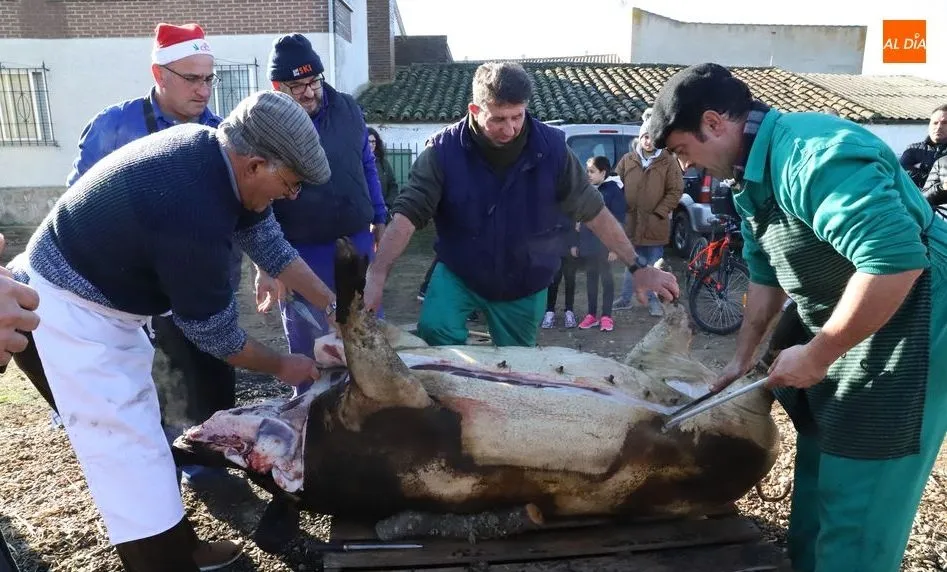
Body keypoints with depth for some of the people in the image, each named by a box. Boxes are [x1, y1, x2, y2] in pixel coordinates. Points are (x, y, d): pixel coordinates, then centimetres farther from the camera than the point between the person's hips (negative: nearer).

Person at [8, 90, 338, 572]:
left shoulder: (213, 149, -8)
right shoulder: (193, 212, -34)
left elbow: (270, 242, 3)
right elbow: (216, 334, -21)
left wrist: (336, 308, 3)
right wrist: (281, 366, -4)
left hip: (99, 299, 10)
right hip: (69, 313, -10)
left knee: (139, 436, 18)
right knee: (132, 456, -5)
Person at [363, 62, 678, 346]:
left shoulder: (551, 147, -16)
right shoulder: (445, 149, -20)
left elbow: (593, 210, -9)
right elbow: (408, 213, -24)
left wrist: (639, 267, -10)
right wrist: (376, 276, -37)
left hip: (524, 287, 2)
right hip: (457, 275, -1)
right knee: (434, 331, -26)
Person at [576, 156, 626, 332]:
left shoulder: (613, 191, -9)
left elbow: (618, 221, -11)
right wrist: (575, 242, 11)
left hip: (605, 245, -5)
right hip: (587, 244, 6)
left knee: (606, 278, 5)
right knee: (590, 278, 12)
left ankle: (606, 316, 13)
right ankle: (592, 314, 21)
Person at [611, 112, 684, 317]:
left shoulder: (668, 162, -2)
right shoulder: (627, 160, 5)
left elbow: (675, 191, -3)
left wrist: (659, 213, -10)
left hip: (655, 225, -2)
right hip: (631, 222, 2)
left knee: (654, 266, 8)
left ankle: (653, 300, 20)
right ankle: (626, 298, 24)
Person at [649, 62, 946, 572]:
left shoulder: (815, 154, -26)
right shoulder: (754, 174, 5)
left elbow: (897, 261, -34)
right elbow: (766, 273, 14)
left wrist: (816, 355, -24)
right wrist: (742, 358, 15)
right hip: (847, 325, 10)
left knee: (857, 505, -1)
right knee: (818, 469, 21)